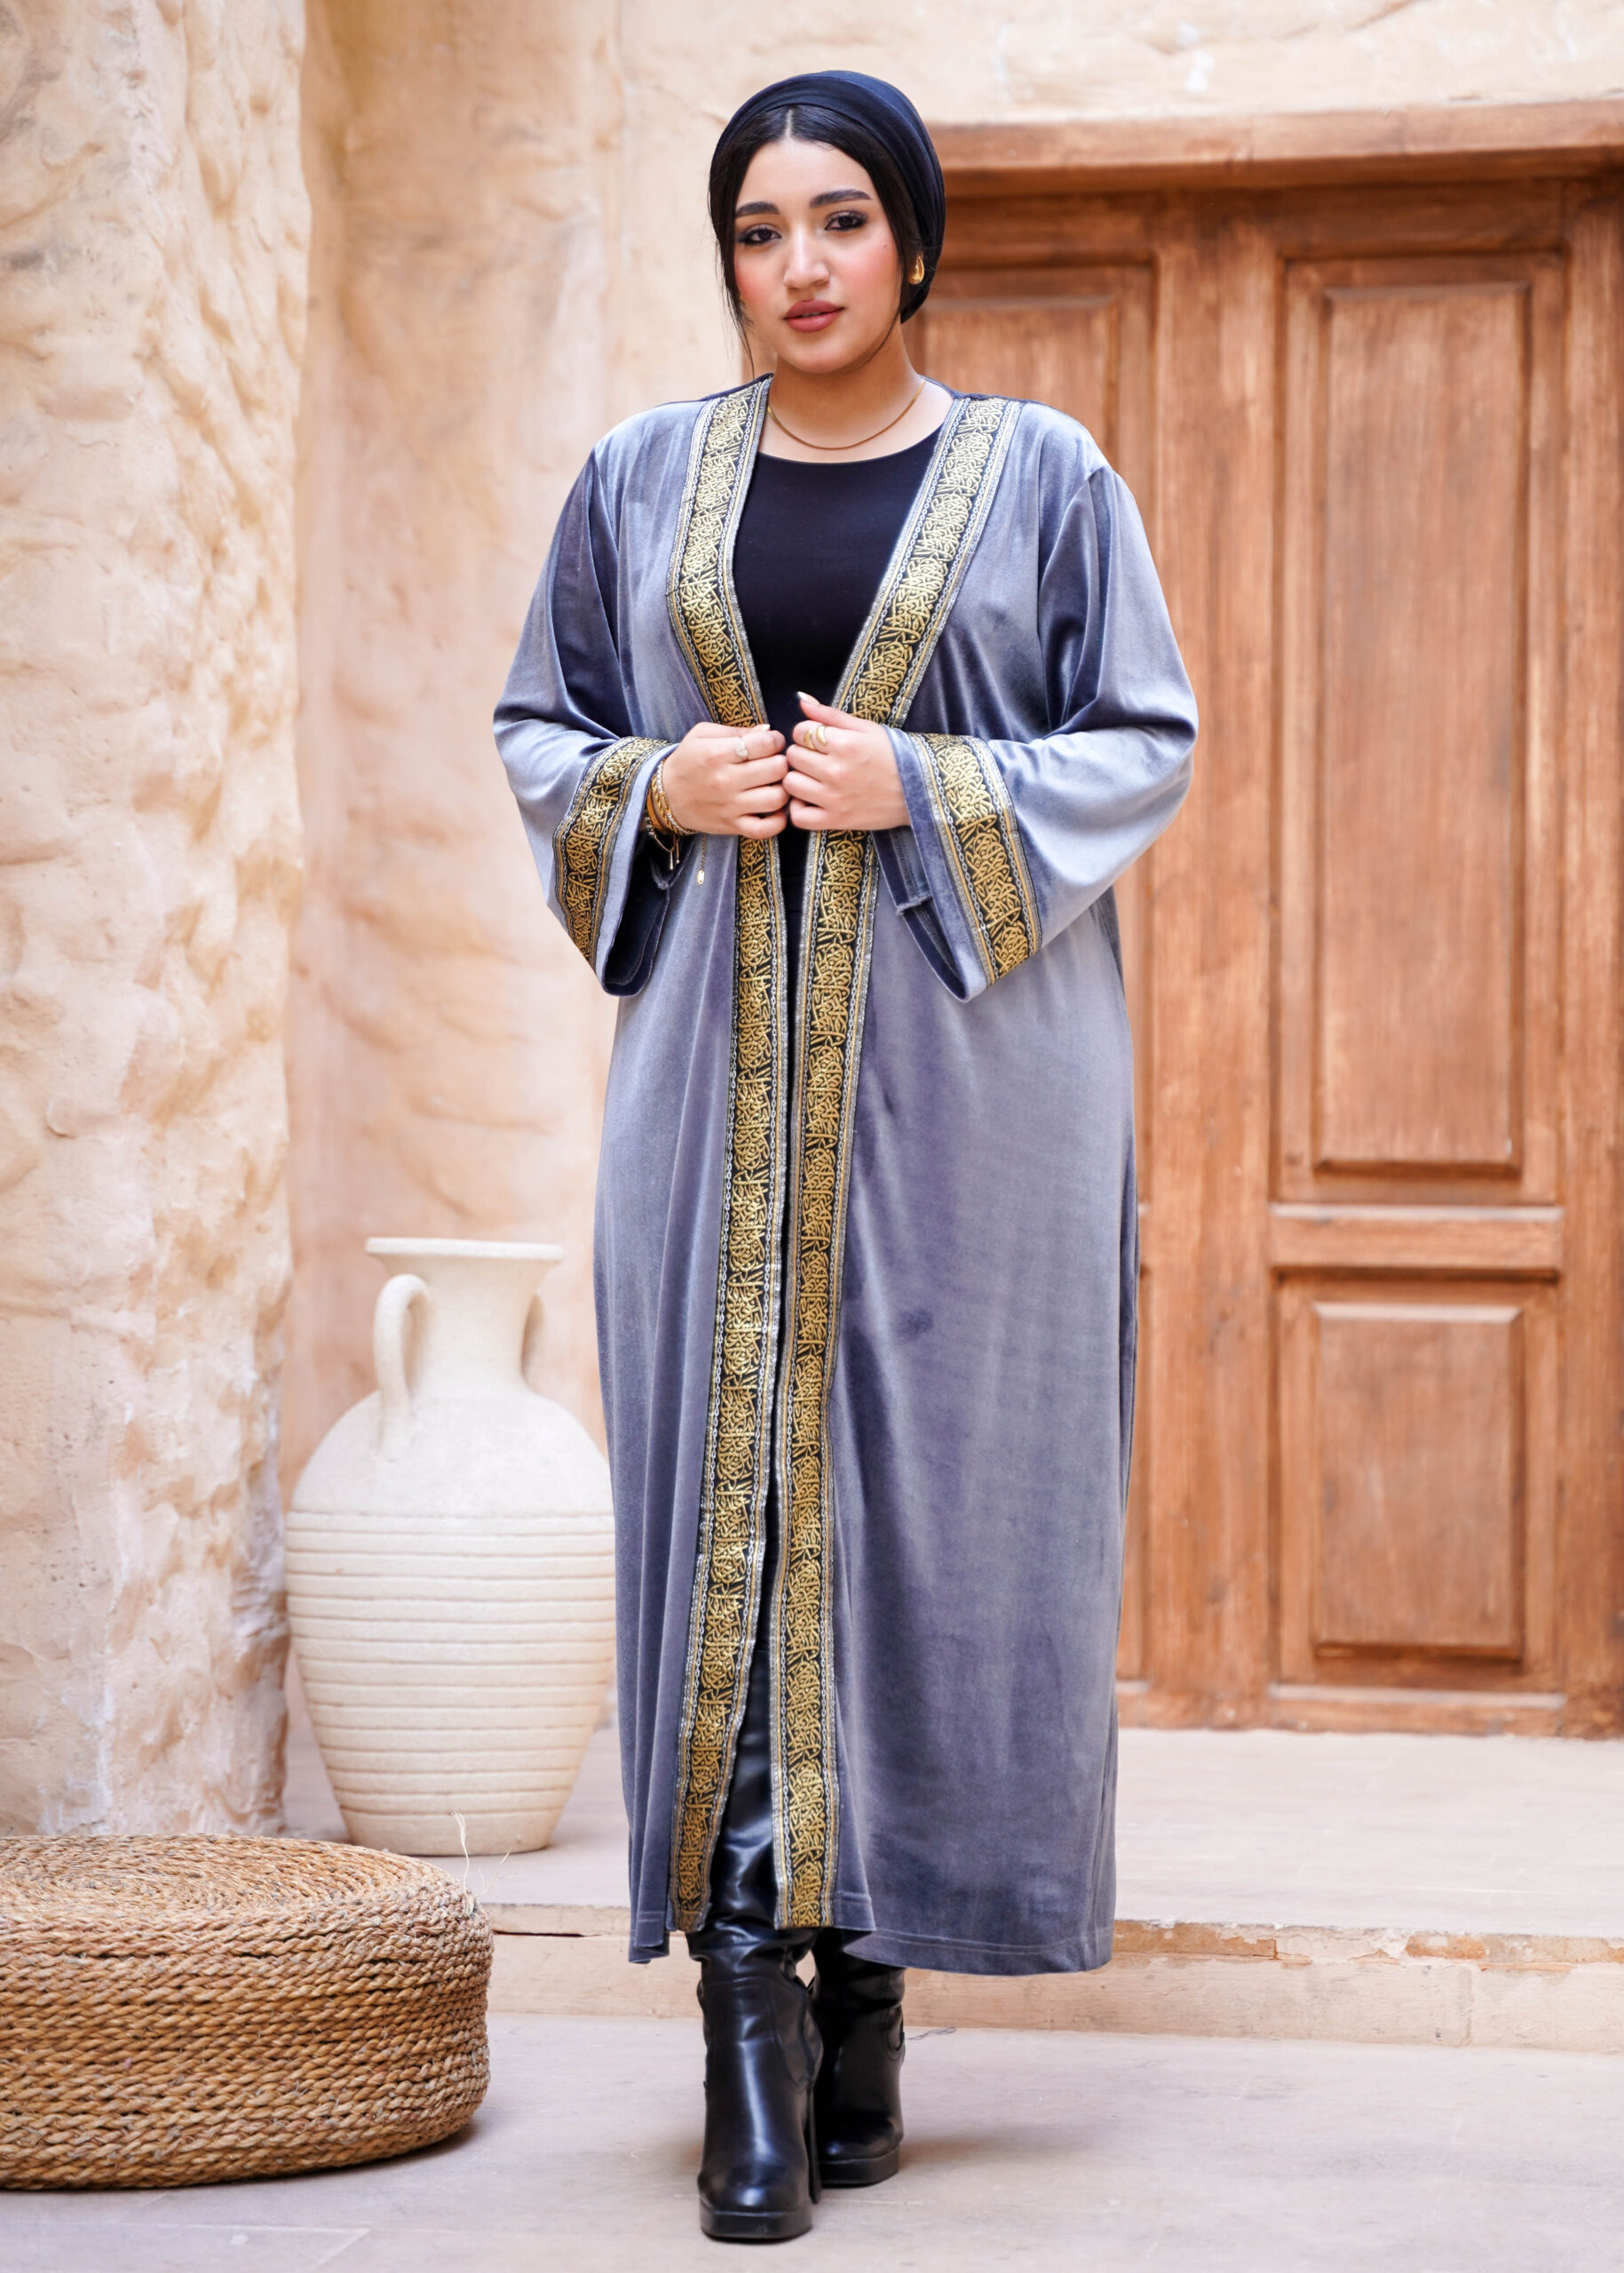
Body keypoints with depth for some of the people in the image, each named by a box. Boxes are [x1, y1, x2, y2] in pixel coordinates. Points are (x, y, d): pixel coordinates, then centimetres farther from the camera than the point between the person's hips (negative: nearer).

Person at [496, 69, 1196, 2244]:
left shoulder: (1040, 475, 4)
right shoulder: (642, 477, 10)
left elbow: (1147, 746, 3)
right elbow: (536, 729, 15)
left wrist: (922, 791, -11)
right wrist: (662, 787, -6)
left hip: (965, 1065, -1)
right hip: (723, 1058, 2)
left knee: (932, 1497, -1)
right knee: (724, 1489, -6)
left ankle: (868, 1975, 9)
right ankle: (754, 1994, -5)